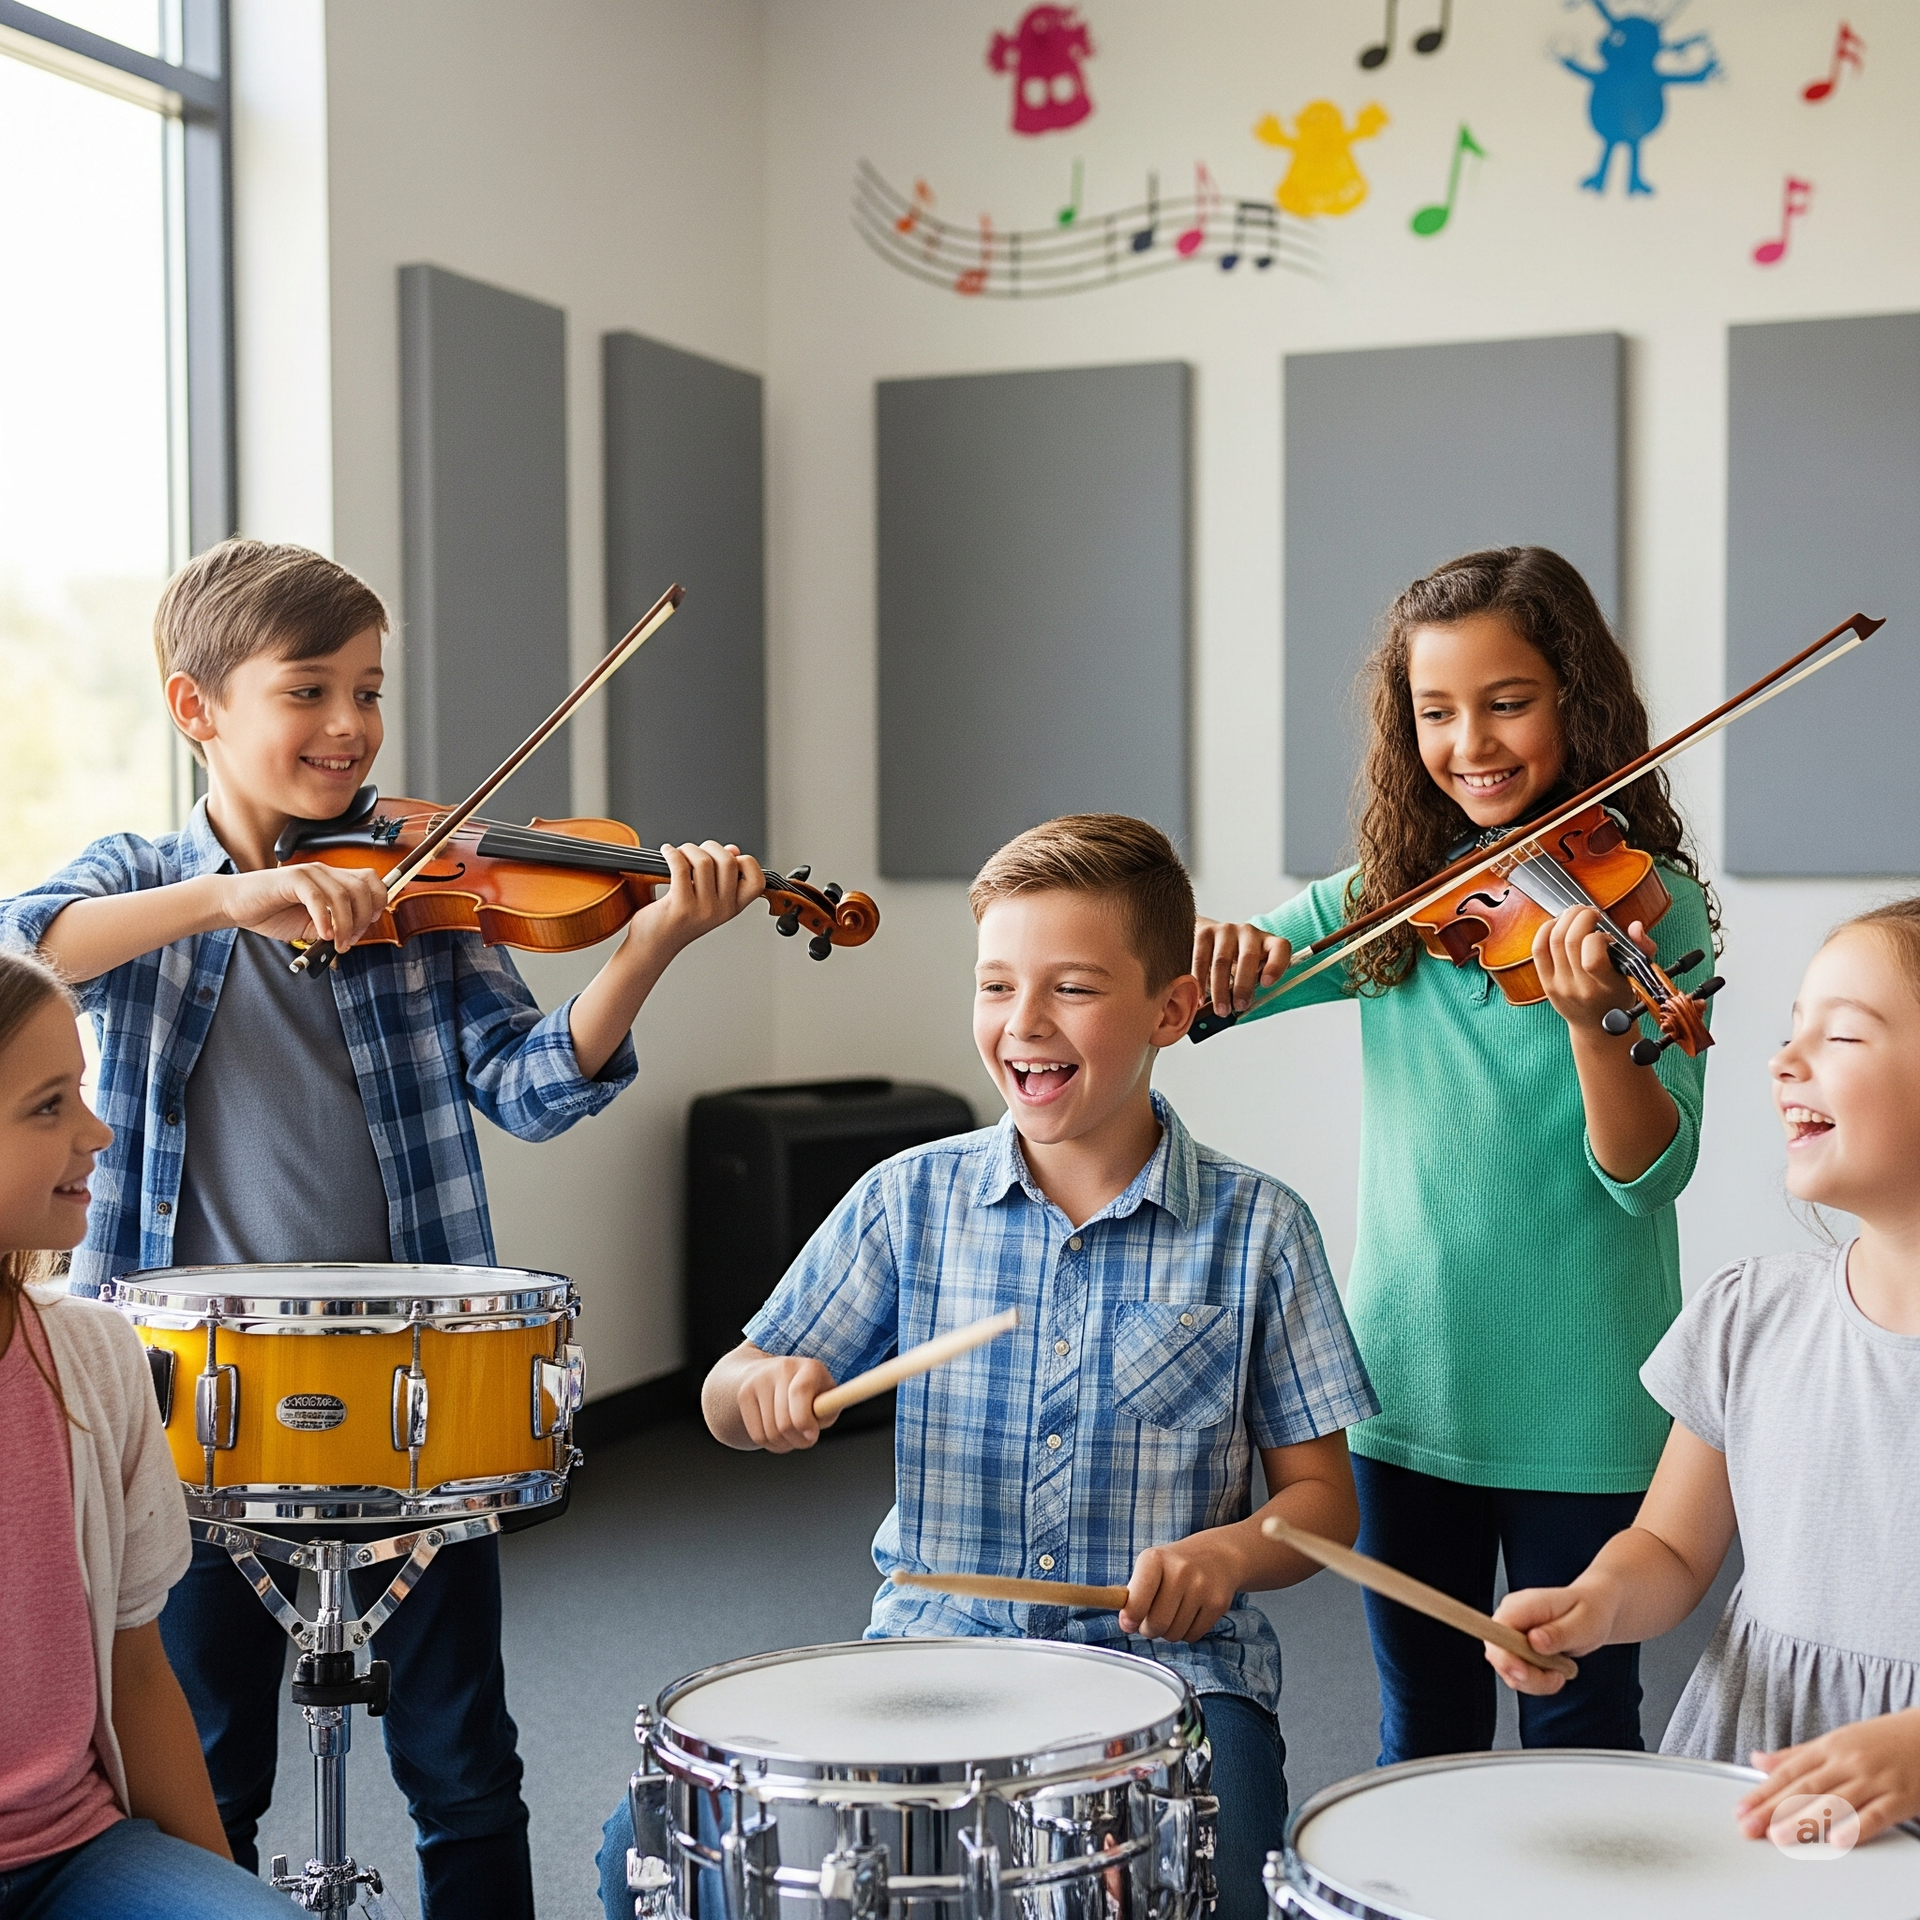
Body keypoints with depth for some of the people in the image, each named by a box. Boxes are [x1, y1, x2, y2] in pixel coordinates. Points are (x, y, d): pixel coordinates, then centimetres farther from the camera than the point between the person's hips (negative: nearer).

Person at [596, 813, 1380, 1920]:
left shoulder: (1256, 1227, -1)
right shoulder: (911, 1199, 4)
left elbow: (1324, 1497, 3)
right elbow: (730, 1399, 10)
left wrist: (1229, 1550, -19)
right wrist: (768, 1386, -14)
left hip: (1168, 1663, -2)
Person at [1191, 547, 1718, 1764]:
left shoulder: (1643, 899, -9)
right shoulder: (1385, 902, 4)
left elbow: (1651, 1175, -17)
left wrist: (1590, 1017, -36)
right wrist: (1210, 954, -21)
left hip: (1578, 1400, -3)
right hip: (1410, 1387, 4)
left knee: (1579, 1733, 10)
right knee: (1423, 1732, 17)